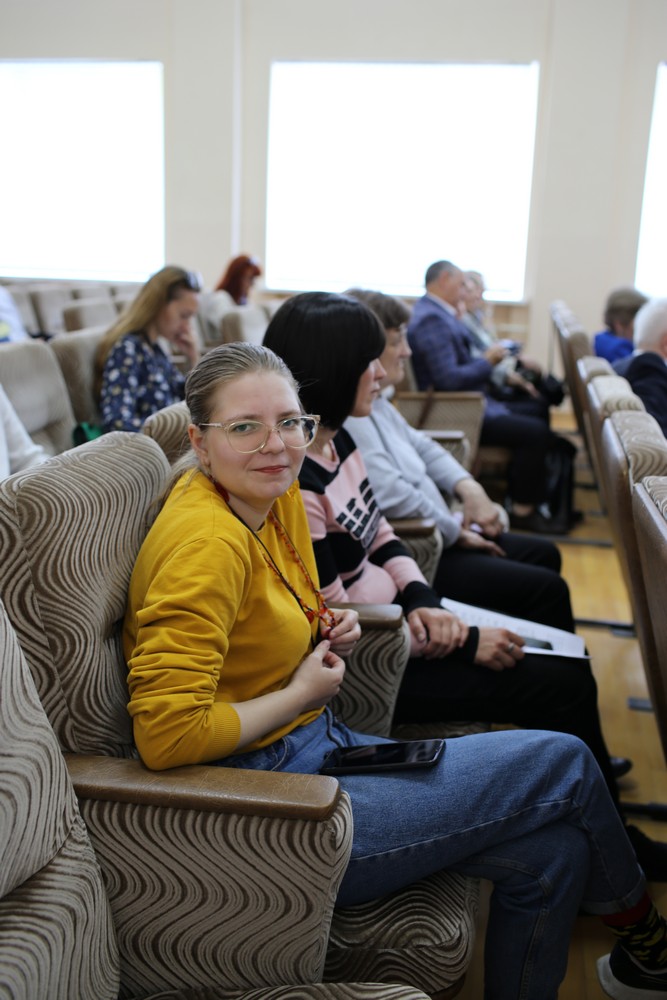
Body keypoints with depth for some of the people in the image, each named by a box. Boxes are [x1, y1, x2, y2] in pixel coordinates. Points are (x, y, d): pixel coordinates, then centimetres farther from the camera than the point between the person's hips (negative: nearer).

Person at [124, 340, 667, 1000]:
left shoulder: (275, 494, 3)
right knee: (562, 763, -2)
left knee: (551, 850, 2)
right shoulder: (208, 543, -25)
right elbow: (165, 732, -31)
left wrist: (327, 635, 0)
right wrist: (302, 693, -17)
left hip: (316, 743, 9)